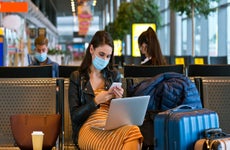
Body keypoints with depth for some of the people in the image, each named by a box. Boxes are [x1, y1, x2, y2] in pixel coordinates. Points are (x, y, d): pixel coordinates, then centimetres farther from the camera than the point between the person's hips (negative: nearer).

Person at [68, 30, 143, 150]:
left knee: (134, 130, -38)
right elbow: (75, 116, 3)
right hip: (88, 127, -3)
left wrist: (118, 99, -3)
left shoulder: (114, 75, 18)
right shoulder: (76, 77, 10)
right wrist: (96, 101, -11)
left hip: (112, 125, 3)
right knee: (131, 132, -36)